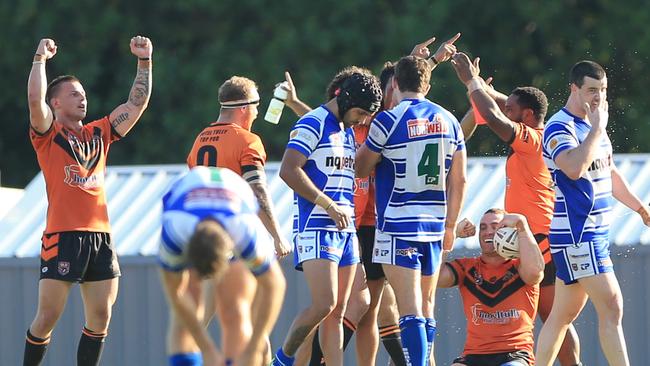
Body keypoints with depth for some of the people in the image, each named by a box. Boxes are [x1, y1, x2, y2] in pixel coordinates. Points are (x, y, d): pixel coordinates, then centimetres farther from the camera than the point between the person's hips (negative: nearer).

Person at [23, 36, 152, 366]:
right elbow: (35, 99, -14)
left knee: (100, 318, 3)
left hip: (100, 236, 5)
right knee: (47, 317, -7)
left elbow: (137, 103, 20)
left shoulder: (98, 134, 19)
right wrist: (40, 59, -13)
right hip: (62, 237, -5)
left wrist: (144, 61, 15)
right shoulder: (48, 135, 4)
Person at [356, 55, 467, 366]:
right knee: (426, 306, 16)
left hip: (398, 226, -6)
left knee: (410, 311, -11)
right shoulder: (448, 121, 7)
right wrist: (450, 225, 18)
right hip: (434, 226, 6)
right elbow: (458, 180, 10)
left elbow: (361, 169, 2)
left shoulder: (388, 121, -10)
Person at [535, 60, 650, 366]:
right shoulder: (560, 128, -13)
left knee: (563, 314, 10)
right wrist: (597, 129, -23)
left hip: (596, 233, 9)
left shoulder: (594, 126, 17)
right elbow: (574, 168, -32)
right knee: (612, 306, -15)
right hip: (575, 234, -9)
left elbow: (610, 174, 29)